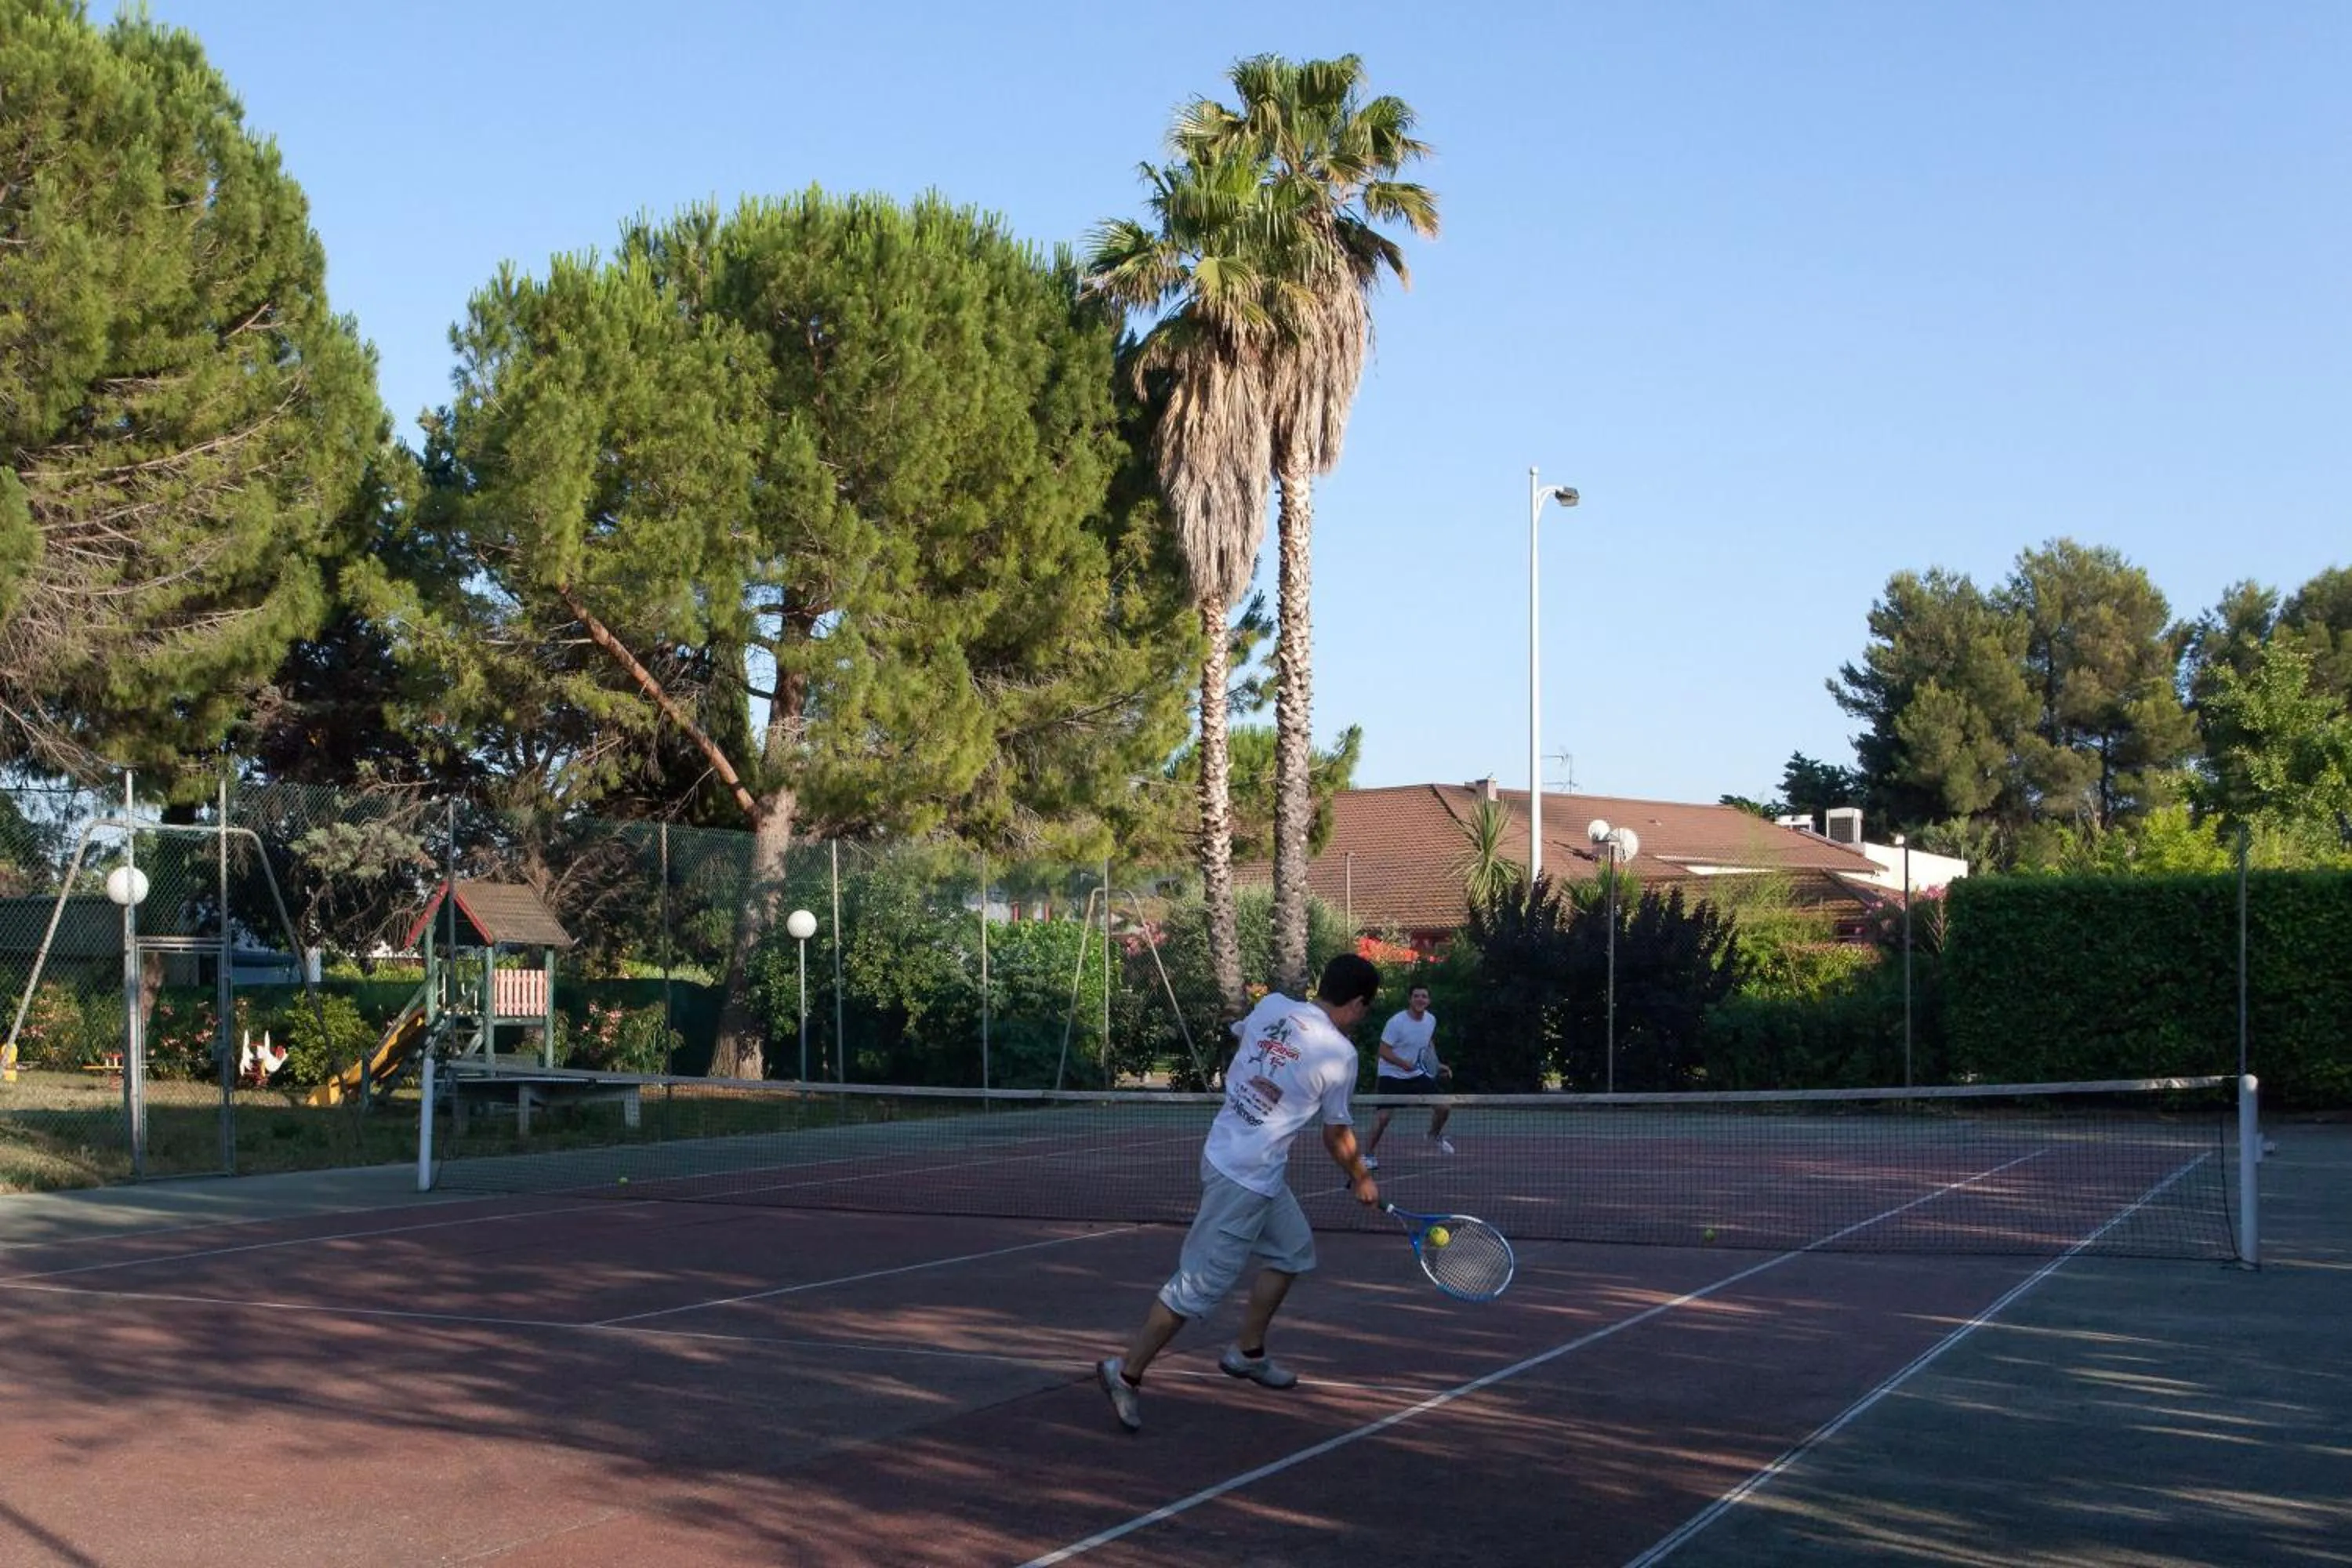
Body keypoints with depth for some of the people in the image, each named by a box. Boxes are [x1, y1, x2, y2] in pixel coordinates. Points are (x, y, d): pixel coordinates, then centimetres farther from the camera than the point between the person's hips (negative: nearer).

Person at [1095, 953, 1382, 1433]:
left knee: (1291, 1251, 21)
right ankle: (1126, 1373, 3)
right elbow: (1337, 1138, 2)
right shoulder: (1341, 1055, -12)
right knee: (1201, 1283, -2)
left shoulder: (1272, 1005, 1)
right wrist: (1362, 1180, 19)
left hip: (1226, 1151, 8)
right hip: (1245, 1178, -8)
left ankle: (1247, 1353, 31)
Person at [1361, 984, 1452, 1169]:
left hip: (1419, 1074, 6)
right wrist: (1404, 1064, -34)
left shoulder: (1431, 1020, -1)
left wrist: (1437, 1065, 8)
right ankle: (1367, 1155, -2)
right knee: (1384, 1116, -17)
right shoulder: (1396, 1023, -20)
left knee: (1444, 1108, 1)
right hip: (1392, 1075, -6)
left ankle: (1434, 1137, 32)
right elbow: (1384, 1051, -20)